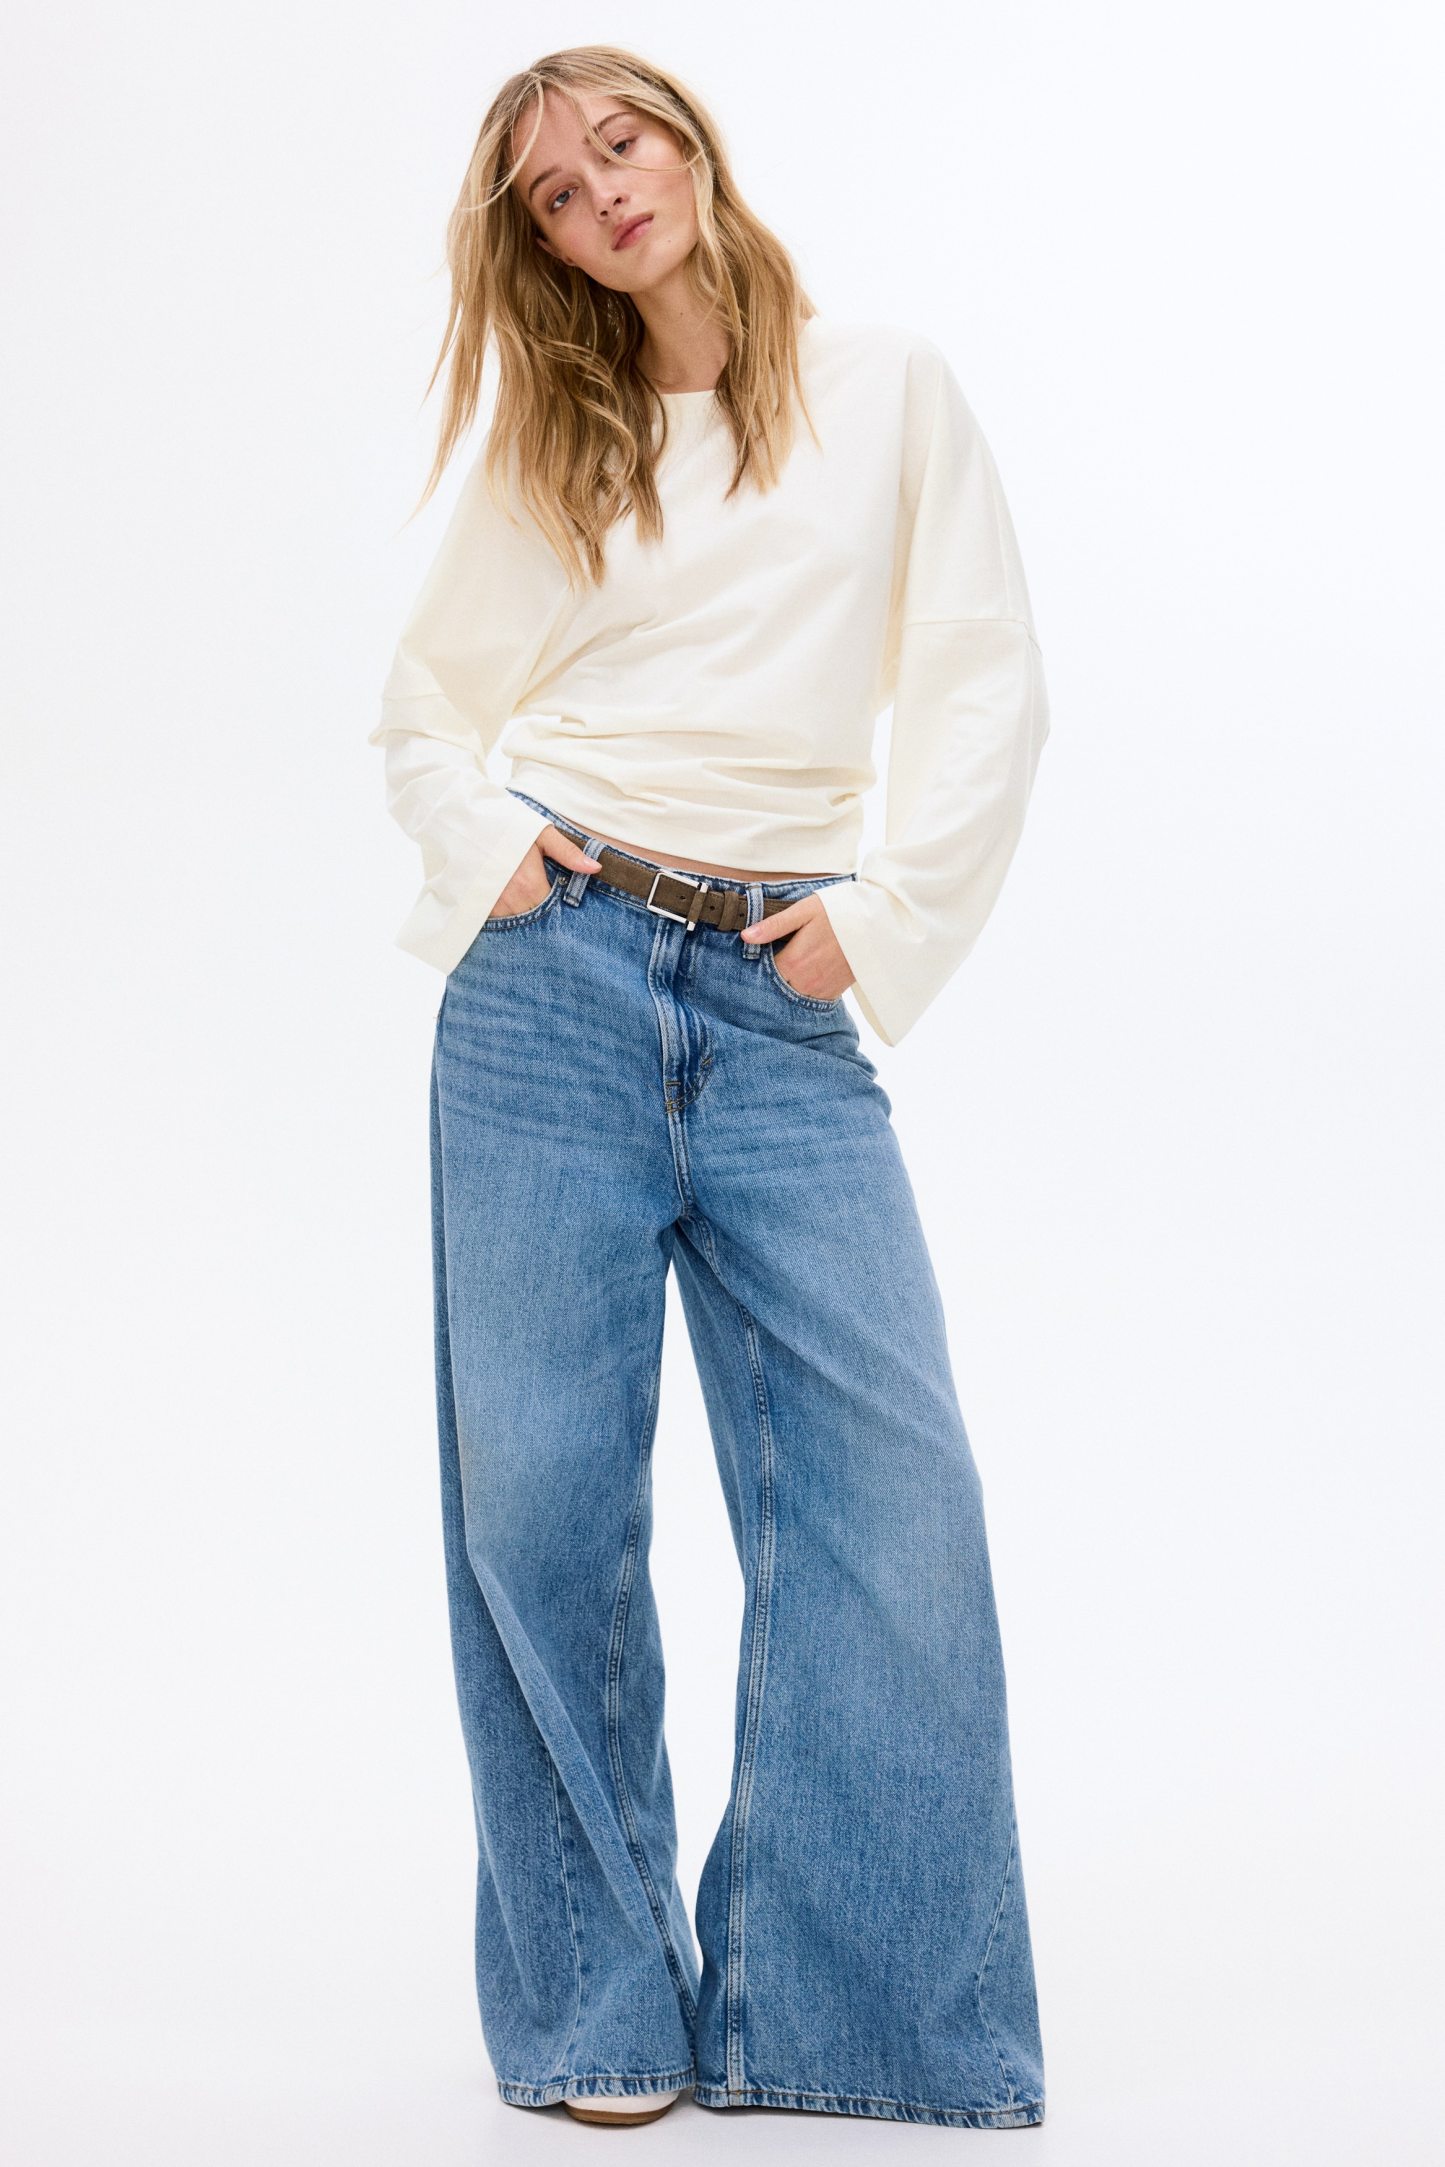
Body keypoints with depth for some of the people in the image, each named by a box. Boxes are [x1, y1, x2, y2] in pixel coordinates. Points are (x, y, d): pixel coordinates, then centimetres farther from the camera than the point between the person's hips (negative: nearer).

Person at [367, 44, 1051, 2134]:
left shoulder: (891, 393, 10)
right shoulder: (546, 454, 15)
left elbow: (989, 689, 5)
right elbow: (422, 710, 21)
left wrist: (885, 920, -4)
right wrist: (484, 852, 2)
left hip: (783, 1003, -1)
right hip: (552, 979, 1)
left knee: (894, 1481, -10)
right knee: (543, 1481, -3)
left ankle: (850, 2010, 2)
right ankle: (597, 2014, 9)